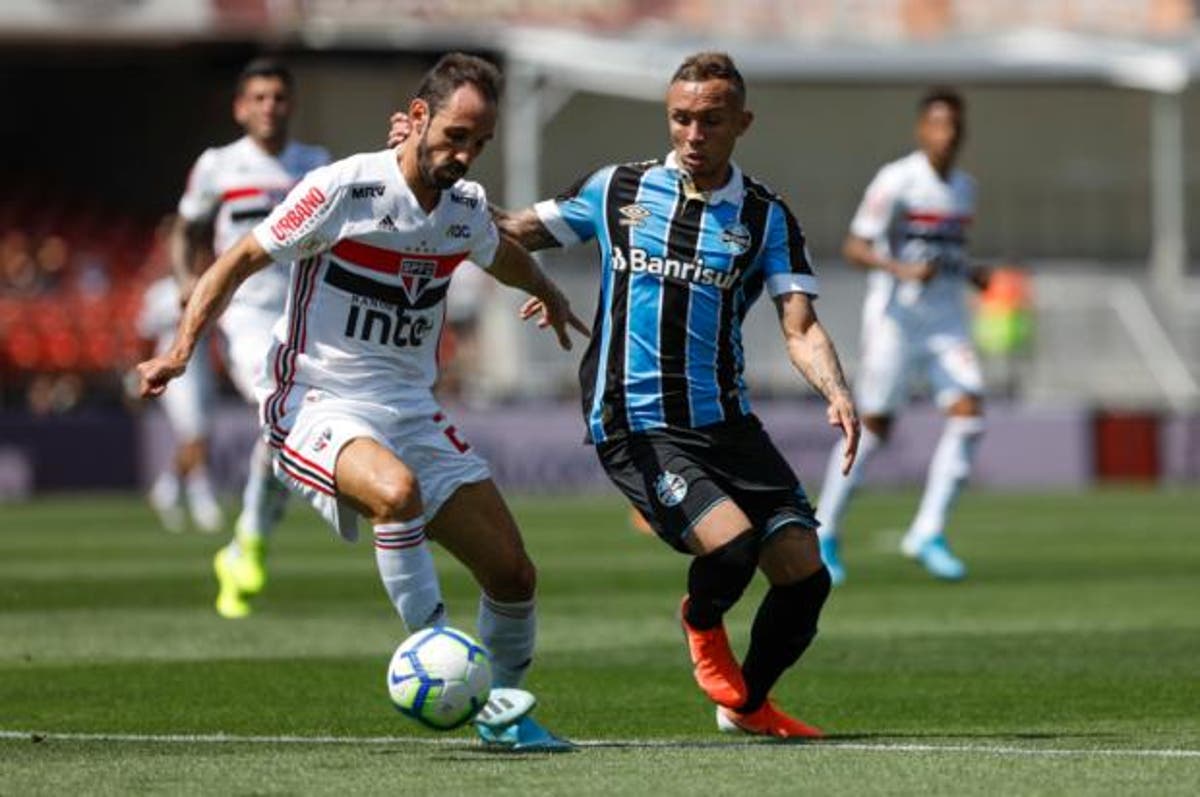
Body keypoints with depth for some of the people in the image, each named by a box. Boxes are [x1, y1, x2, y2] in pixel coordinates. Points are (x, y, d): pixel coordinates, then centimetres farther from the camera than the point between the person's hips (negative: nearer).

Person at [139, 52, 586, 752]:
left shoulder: (467, 207, 5)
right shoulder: (342, 190, -14)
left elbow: (501, 254, 31)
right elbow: (241, 261, -6)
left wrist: (549, 295, 50)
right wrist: (182, 349, -16)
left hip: (413, 411, 6)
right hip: (318, 404, -6)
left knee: (513, 573, 0)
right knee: (398, 491, -39)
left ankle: (501, 710, 26)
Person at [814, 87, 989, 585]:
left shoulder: (964, 188, 11)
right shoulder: (896, 181, -10)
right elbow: (855, 249, -13)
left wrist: (972, 274, 6)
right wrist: (903, 271, -28)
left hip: (946, 320, 6)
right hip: (895, 318, -6)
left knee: (969, 413, -12)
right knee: (874, 427, -1)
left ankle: (928, 534, -7)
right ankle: (824, 533, 16)